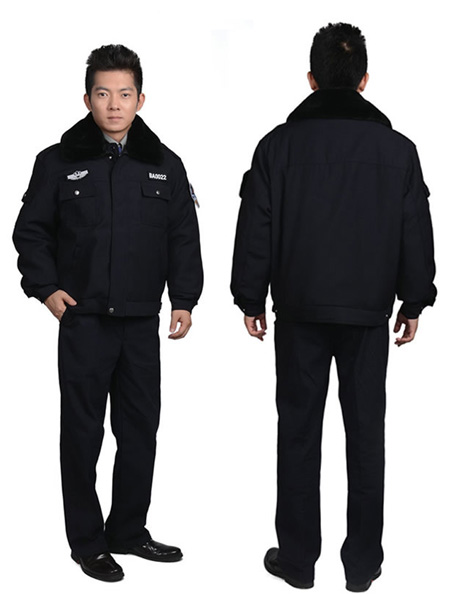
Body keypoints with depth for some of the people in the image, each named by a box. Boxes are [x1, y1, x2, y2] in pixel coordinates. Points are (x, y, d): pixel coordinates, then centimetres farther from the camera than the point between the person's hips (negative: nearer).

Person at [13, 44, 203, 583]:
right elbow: (31, 230, 5)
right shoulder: (59, 161, 1)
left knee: (141, 428, 10)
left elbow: (183, 237, 10)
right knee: (82, 431, 4)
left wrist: (184, 300, 3)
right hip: (83, 318, -3)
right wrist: (46, 287, -5)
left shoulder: (164, 165, 8)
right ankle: (86, 541, 17)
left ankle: (129, 531, 27)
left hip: (142, 320, 3)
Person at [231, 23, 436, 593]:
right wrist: (414, 302, 15)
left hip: (300, 310, -1)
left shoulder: (280, 143, -2)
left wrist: (251, 299, 9)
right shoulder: (398, 148, 1)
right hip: (369, 311, 1)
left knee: (298, 431, 7)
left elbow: (255, 228, 0)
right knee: (366, 432, 8)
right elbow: (416, 231, 5)